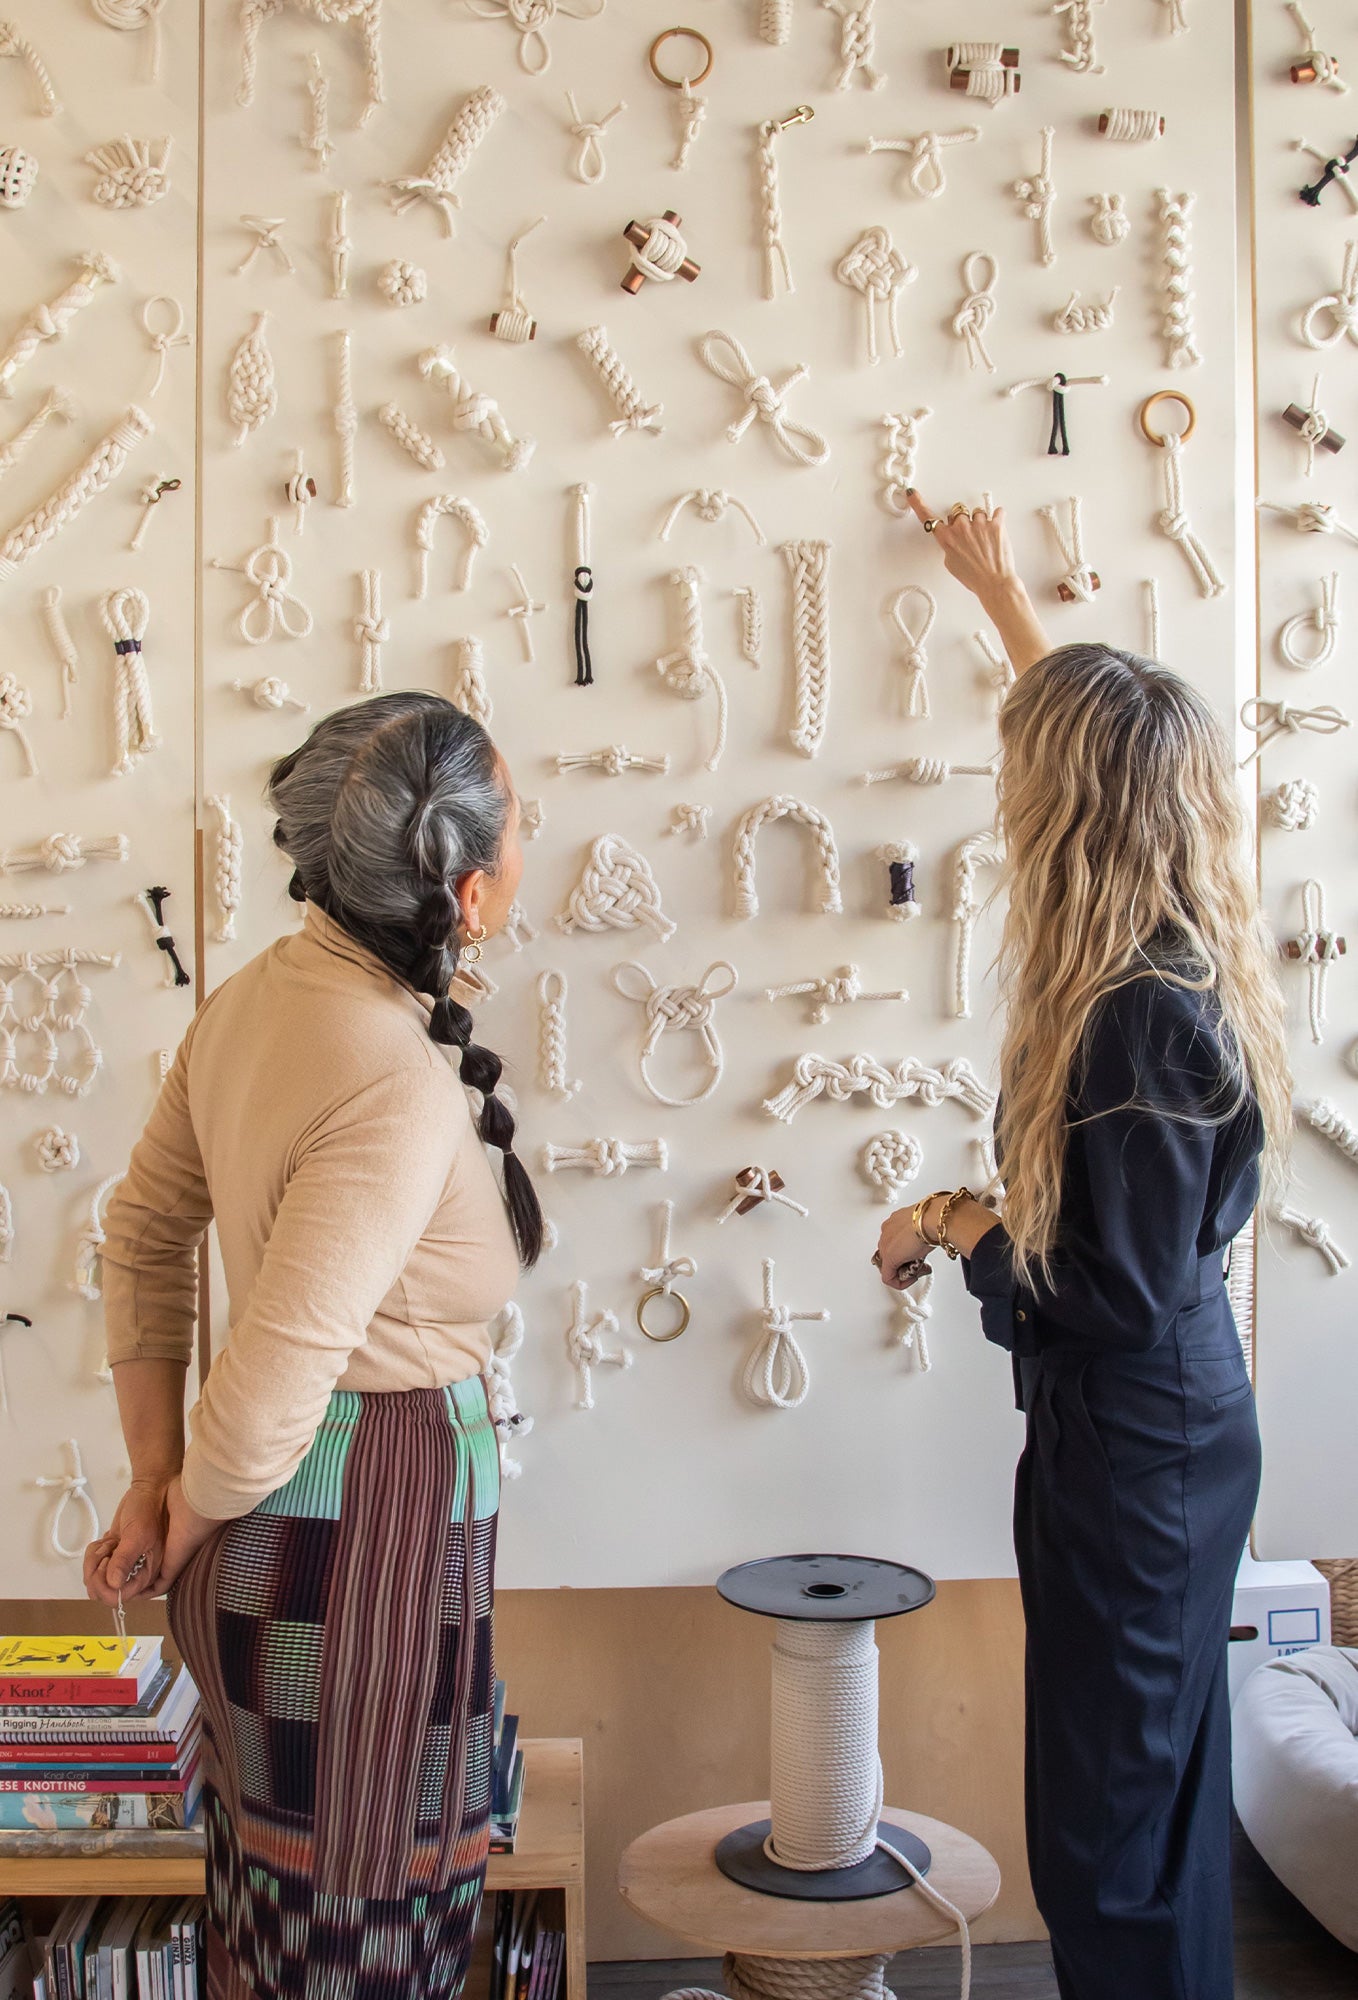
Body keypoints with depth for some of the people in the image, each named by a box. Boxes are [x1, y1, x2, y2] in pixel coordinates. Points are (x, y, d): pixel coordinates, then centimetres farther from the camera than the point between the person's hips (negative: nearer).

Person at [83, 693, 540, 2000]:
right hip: (370, 1523, -8)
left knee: (271, 1891, 27)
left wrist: (153, 1484, 8)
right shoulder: (404, 1084, -27)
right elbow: (275, 1376, -28)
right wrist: (187, 1524, -8)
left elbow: (143, 1229, 7)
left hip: (273, 1534, 8)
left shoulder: (257, 994, -1)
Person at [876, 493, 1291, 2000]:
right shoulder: (1182, 957, 0)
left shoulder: (1142, 1016, -28)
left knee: (1111, 1806, 5)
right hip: (1170, 1419, 9)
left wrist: (955, 1228, -10)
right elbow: (1095, 722, 18)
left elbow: (1124, 1289, -25)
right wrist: (1001, 594, 30)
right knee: (1159, 1770, 23)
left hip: (1133, 1438, -9)